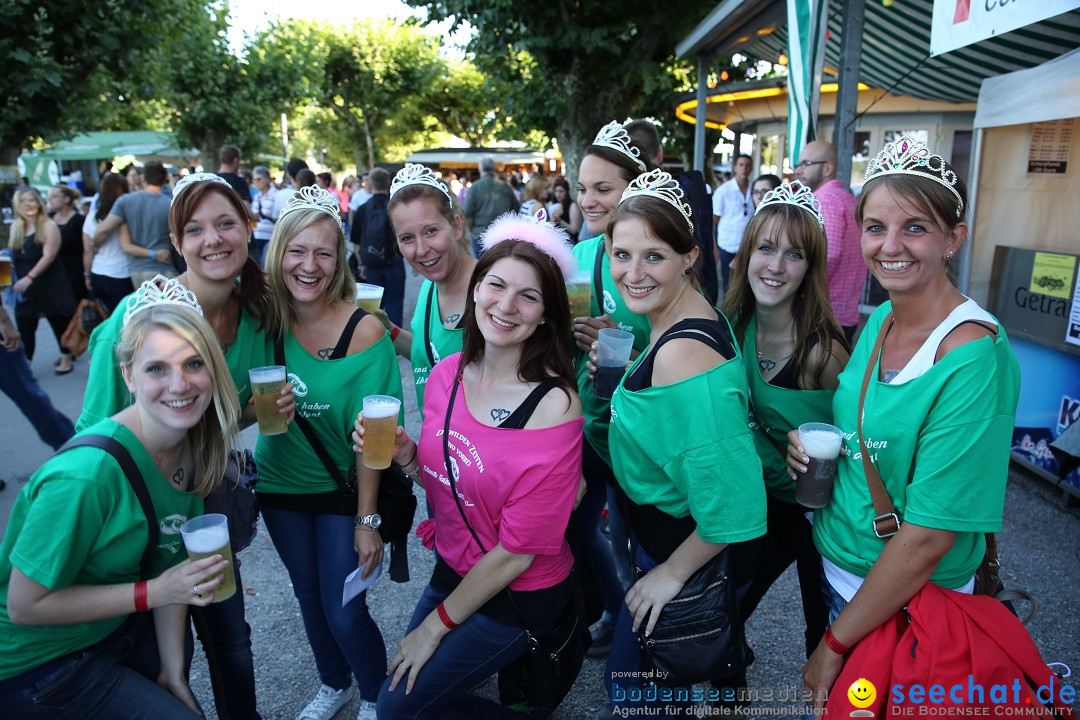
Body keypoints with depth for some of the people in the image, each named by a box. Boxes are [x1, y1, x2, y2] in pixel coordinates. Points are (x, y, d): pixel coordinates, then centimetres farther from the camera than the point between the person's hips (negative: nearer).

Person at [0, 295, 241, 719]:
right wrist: (152, 592, -25)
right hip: (38, 663, -6)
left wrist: (173, 671, -2)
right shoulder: (87, 475, -32)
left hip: (119, 630, 6)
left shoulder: (193, 447, -9)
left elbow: (169, 564, -1)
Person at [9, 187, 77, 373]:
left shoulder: (48, 225, -6)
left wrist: (29, 277, -23)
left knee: (59, 322, 7)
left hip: (48, 284, -4)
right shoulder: (15, 227, 10)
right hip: (23, 286, 5)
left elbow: (49, 256, -15)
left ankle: (66, 359, 22)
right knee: (24, 328, 2)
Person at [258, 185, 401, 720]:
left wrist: (367, 520, -16)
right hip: (281, 482, 4)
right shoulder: (266, 321, -10)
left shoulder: (364, 330, -21)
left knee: (345, 611, 0)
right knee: (309, 599, 19)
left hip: (344, 488, -4)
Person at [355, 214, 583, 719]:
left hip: (518, 594, -6)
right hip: (452, 566, 6)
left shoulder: (554, 406, -26)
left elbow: (518, 550, -20)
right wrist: (405, 455, -15)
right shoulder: (447, 375, -8)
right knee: (404, 675, 17)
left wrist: (437, 623, -10)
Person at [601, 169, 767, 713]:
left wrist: (672, 572, -20)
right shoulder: (684, 317, -3)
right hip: (659, 535, 9)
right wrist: (613, 370, 2)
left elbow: (731, 504, -34)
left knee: (631, 686, 14)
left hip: (684, 546, -9)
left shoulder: (683, 354, -34)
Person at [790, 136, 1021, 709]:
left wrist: (836, 644, -17)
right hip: (840, 567, 7)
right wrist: (813, 443, -9)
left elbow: (928, 537, -25)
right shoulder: (879, 320, -3)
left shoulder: (976, 357, -26)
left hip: (910, 604, -6)